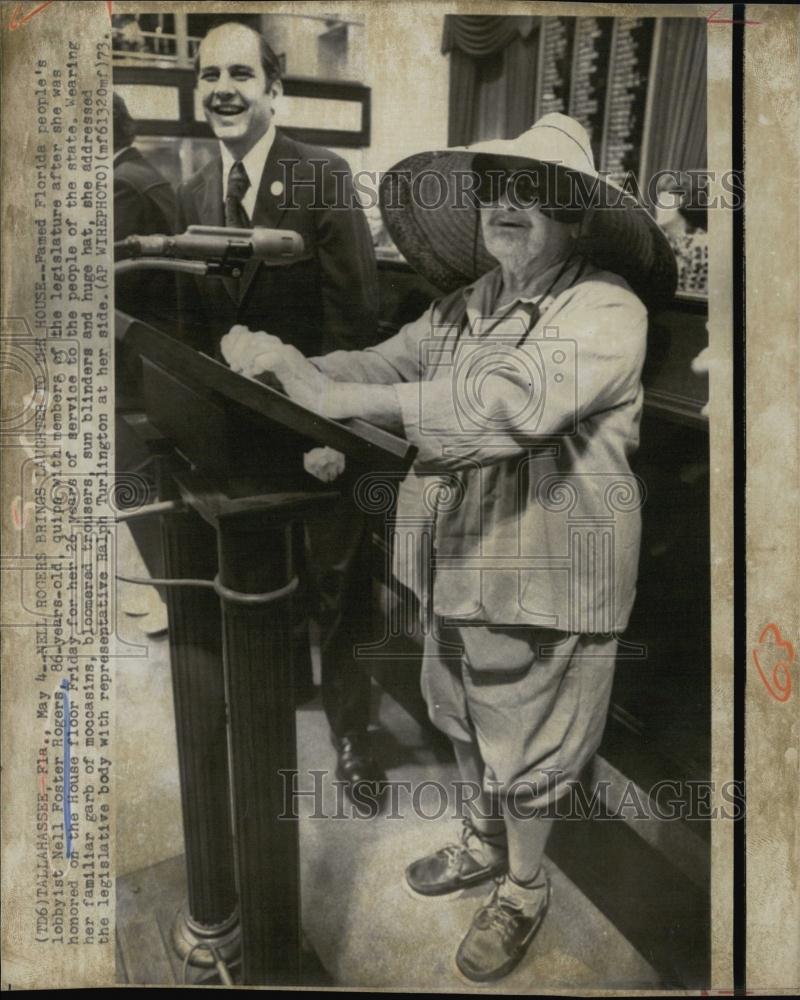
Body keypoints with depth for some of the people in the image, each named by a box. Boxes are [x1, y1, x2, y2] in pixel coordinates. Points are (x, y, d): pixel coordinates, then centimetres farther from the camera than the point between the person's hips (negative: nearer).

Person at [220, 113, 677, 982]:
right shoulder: (469, 302, 6)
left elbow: (515, 403, -34)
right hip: (458, 556, 7)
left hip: (545, 573, -7)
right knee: (466, 720, 24)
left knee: (526, 745, 12)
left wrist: (349, 398, -34)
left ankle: (523, 891, 40)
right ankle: (482, 846, 51)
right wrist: (292, 364, -15)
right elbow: (389, 362, 5)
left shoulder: (606, 310, -18)